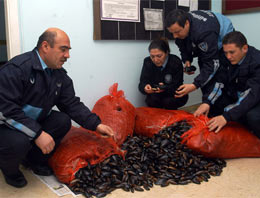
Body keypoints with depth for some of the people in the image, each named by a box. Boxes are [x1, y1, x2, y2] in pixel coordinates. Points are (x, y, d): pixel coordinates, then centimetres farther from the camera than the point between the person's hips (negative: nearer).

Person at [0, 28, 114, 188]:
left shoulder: (60, 75, -1)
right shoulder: (17, 68, -25)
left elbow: (72, 104, -3)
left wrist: (96, 125, -16)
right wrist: (38, 134, -32)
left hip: (35, 122, 7)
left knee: (63, 121, -14)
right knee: (19, 142, -35)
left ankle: (36, 160, 8)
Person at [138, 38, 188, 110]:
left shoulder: (176, 62, -19)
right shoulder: (147, 62, -10)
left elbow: (177, 86, -20)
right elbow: (142, 83, -14)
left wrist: (165, 88, -43)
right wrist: (145, 88, -40)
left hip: (173, 96, -1)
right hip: (155, 94, 2)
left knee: (169, 101, -31)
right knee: (152, 100, -28)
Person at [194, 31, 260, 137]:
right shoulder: (228, 59, -10)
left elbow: (251, 95, -37)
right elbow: (220, 82, -10)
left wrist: (226, 116, -47)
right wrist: (207, 102, -27)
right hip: (234, 96, 6)